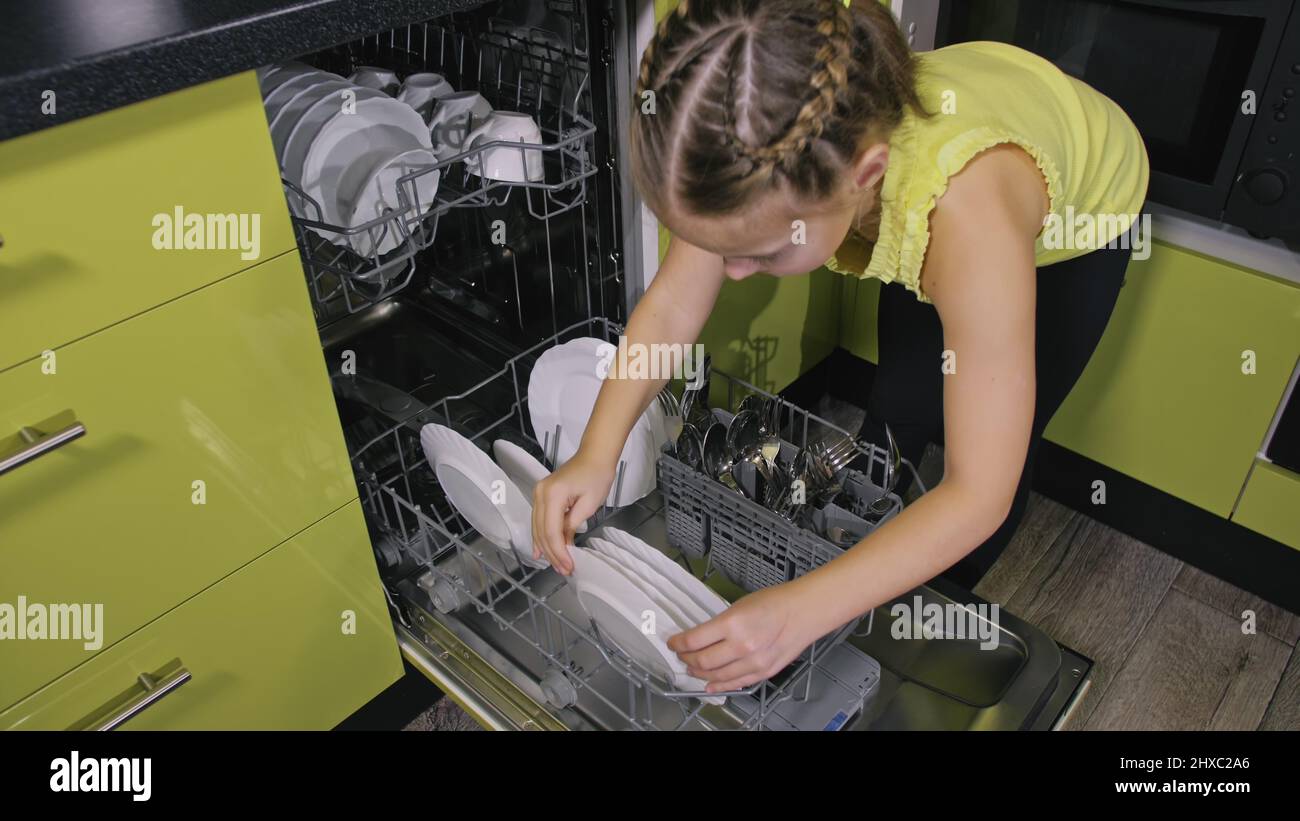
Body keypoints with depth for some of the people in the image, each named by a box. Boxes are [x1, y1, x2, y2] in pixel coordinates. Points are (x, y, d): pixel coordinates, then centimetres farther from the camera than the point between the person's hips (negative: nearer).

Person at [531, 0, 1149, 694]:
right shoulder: (767, 151, -36)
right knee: (896, 409, 12)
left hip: (1081, 218, -3)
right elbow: (669, 307, -25)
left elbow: (979, 494, -44)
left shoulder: (966, 207, -49)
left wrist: (802, 611, -51)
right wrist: (596, 454, -38)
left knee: (995, 448, 4)